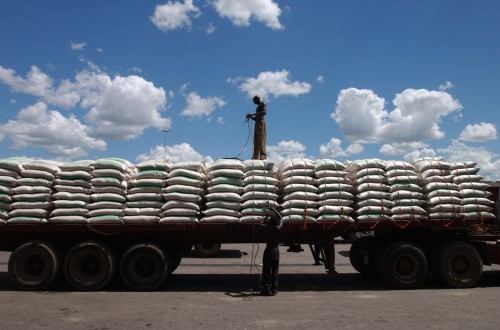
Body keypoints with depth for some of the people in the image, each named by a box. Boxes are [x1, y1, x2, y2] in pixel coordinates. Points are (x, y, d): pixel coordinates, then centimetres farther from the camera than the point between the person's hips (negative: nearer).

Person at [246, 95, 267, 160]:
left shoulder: (263, 104, 0)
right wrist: (250, 117, 10)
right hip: (257, 123, 9)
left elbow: (264, 112, -20)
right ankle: (255, 156, -2)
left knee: (261, 139, -16)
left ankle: (263, 155, -21)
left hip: (261, 123, -9)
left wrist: (253, 114, -19)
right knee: (256, 140, 2)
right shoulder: (258, 107, 26)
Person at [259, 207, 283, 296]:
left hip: (268, 250, -3)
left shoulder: (268, 228, -10)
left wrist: (267, 216, 14)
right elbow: (281, 219, 15)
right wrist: (275, 211, 21)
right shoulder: (278, 228, -3)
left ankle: (266, 290, 2)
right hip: (276, 250, 3)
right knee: (275, 271, 9)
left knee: (267, 271, 2)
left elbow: (261, 223, 11)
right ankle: (274, 290, 12)